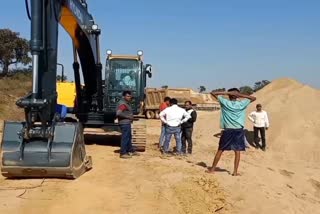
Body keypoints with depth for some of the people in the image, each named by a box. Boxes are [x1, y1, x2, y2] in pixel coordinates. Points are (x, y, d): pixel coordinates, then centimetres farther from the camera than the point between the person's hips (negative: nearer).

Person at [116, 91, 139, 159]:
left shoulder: (127, 103, 16)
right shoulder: (122, 104, -18)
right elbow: (119, 113, -29)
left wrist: (131, 117, 8)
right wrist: (128, 116, -22)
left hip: (127, 123, 11)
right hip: (124, 123, -11)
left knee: (129, 137, 18)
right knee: (125, 138, -6)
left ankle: (130, 151, 29)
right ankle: (123, 153, 0)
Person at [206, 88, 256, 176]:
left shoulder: (225, 102, -2)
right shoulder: (242, 104, -1)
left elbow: (213, 93, 2)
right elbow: (253, 98, 11)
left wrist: (227, 92, -2)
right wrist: (241, 95, 1)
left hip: (227, 130, 0)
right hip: (239, 130, 0)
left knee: (220, 150, 8)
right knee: (237, 151, 5)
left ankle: (212, 169, 15)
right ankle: (235, 171, 4)